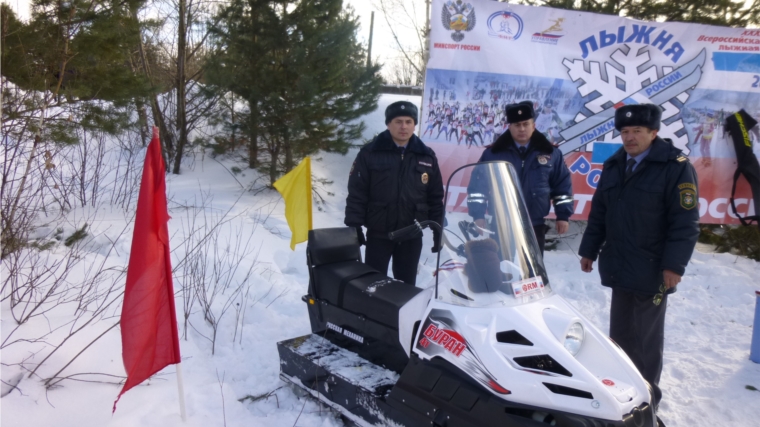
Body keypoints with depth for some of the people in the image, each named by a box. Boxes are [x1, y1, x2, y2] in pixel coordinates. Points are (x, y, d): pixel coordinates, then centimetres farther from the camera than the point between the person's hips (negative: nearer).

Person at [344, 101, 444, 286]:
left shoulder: (427, 156, 4)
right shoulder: (370, 153, -5)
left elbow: (436, 197, 8)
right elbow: (356, 194, -5)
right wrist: (354, 227, -9)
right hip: (378, 234, -2)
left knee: (407, 285, 13)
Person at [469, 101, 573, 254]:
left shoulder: (550, 153, 3)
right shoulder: (493, 153, 0)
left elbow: (563, 184, 8)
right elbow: (477, 185, -1)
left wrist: (563, 215, 4)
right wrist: (478, 216, -9)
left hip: (535, 227, 1)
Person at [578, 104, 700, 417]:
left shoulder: (676, 167, -9)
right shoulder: (613, 166, 10)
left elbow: (685, 222, -13)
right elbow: (599, 213, 15)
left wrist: (674, 264, -17)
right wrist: (589, 250, 14)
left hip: (653, 271, -5)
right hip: (619, 267, 6)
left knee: (646, 336, 6)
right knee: (620, 331, 15)